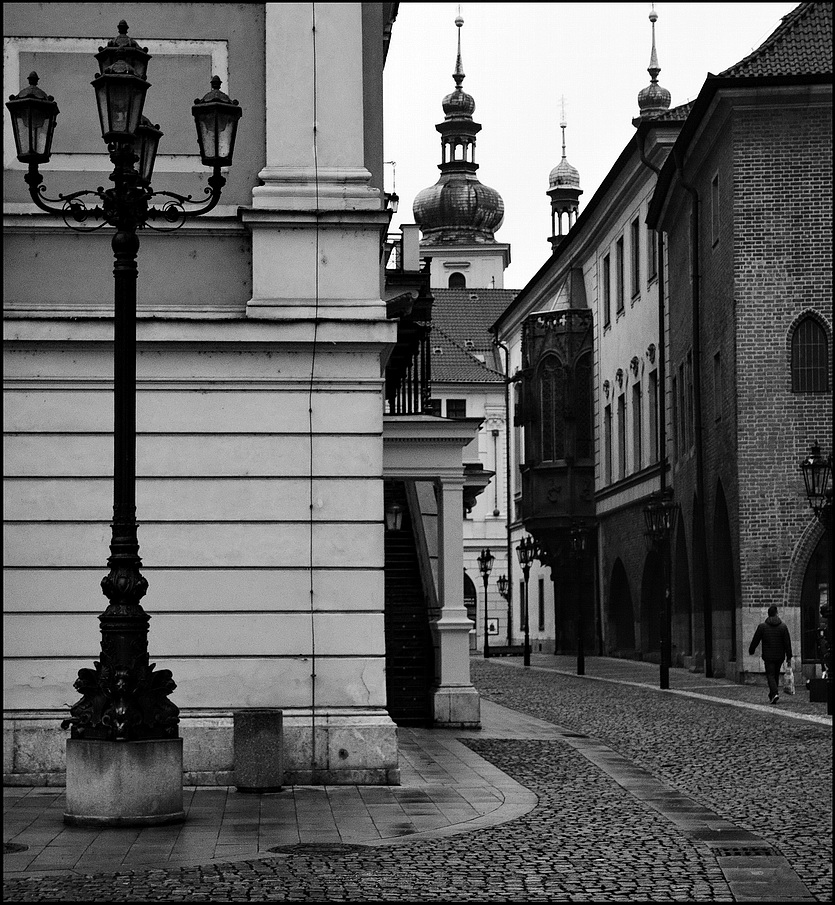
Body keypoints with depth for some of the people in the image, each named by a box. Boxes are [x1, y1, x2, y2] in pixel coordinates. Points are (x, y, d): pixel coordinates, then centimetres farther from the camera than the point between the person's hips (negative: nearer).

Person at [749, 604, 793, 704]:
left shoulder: (762, 626, -6)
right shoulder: (783, 626, -1)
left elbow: (755, 640, 1)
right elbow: (787, 642, -1)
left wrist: (751, 650, 18)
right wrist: (789, 656, 5)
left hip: (768, 656, -3)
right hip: (780, 656, 3)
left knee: (770, 674, -2)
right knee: (776, 674, 17)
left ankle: (774, 693, -23)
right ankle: (772, 694, 27)